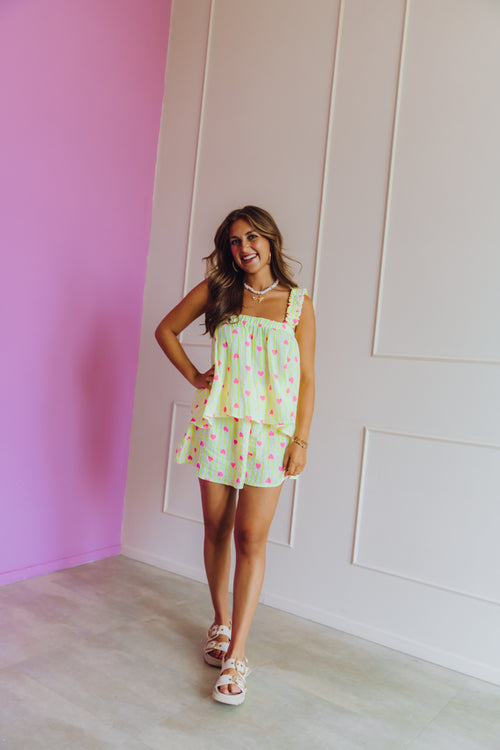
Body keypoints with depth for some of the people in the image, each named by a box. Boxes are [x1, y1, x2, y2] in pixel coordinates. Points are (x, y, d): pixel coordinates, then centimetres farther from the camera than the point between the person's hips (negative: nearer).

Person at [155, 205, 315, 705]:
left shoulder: (298, 303, 2)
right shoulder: (217, 289, 5)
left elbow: (306, 378, 1)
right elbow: (166, 330, 15)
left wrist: (301, 439, -4)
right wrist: (193, 376, 4)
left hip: (270, 431, -2)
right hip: (218, 423, 2)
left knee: (251, 537, -4)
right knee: (216, 529, 11)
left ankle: (236, 656, 5)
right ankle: (221, 623, 32)